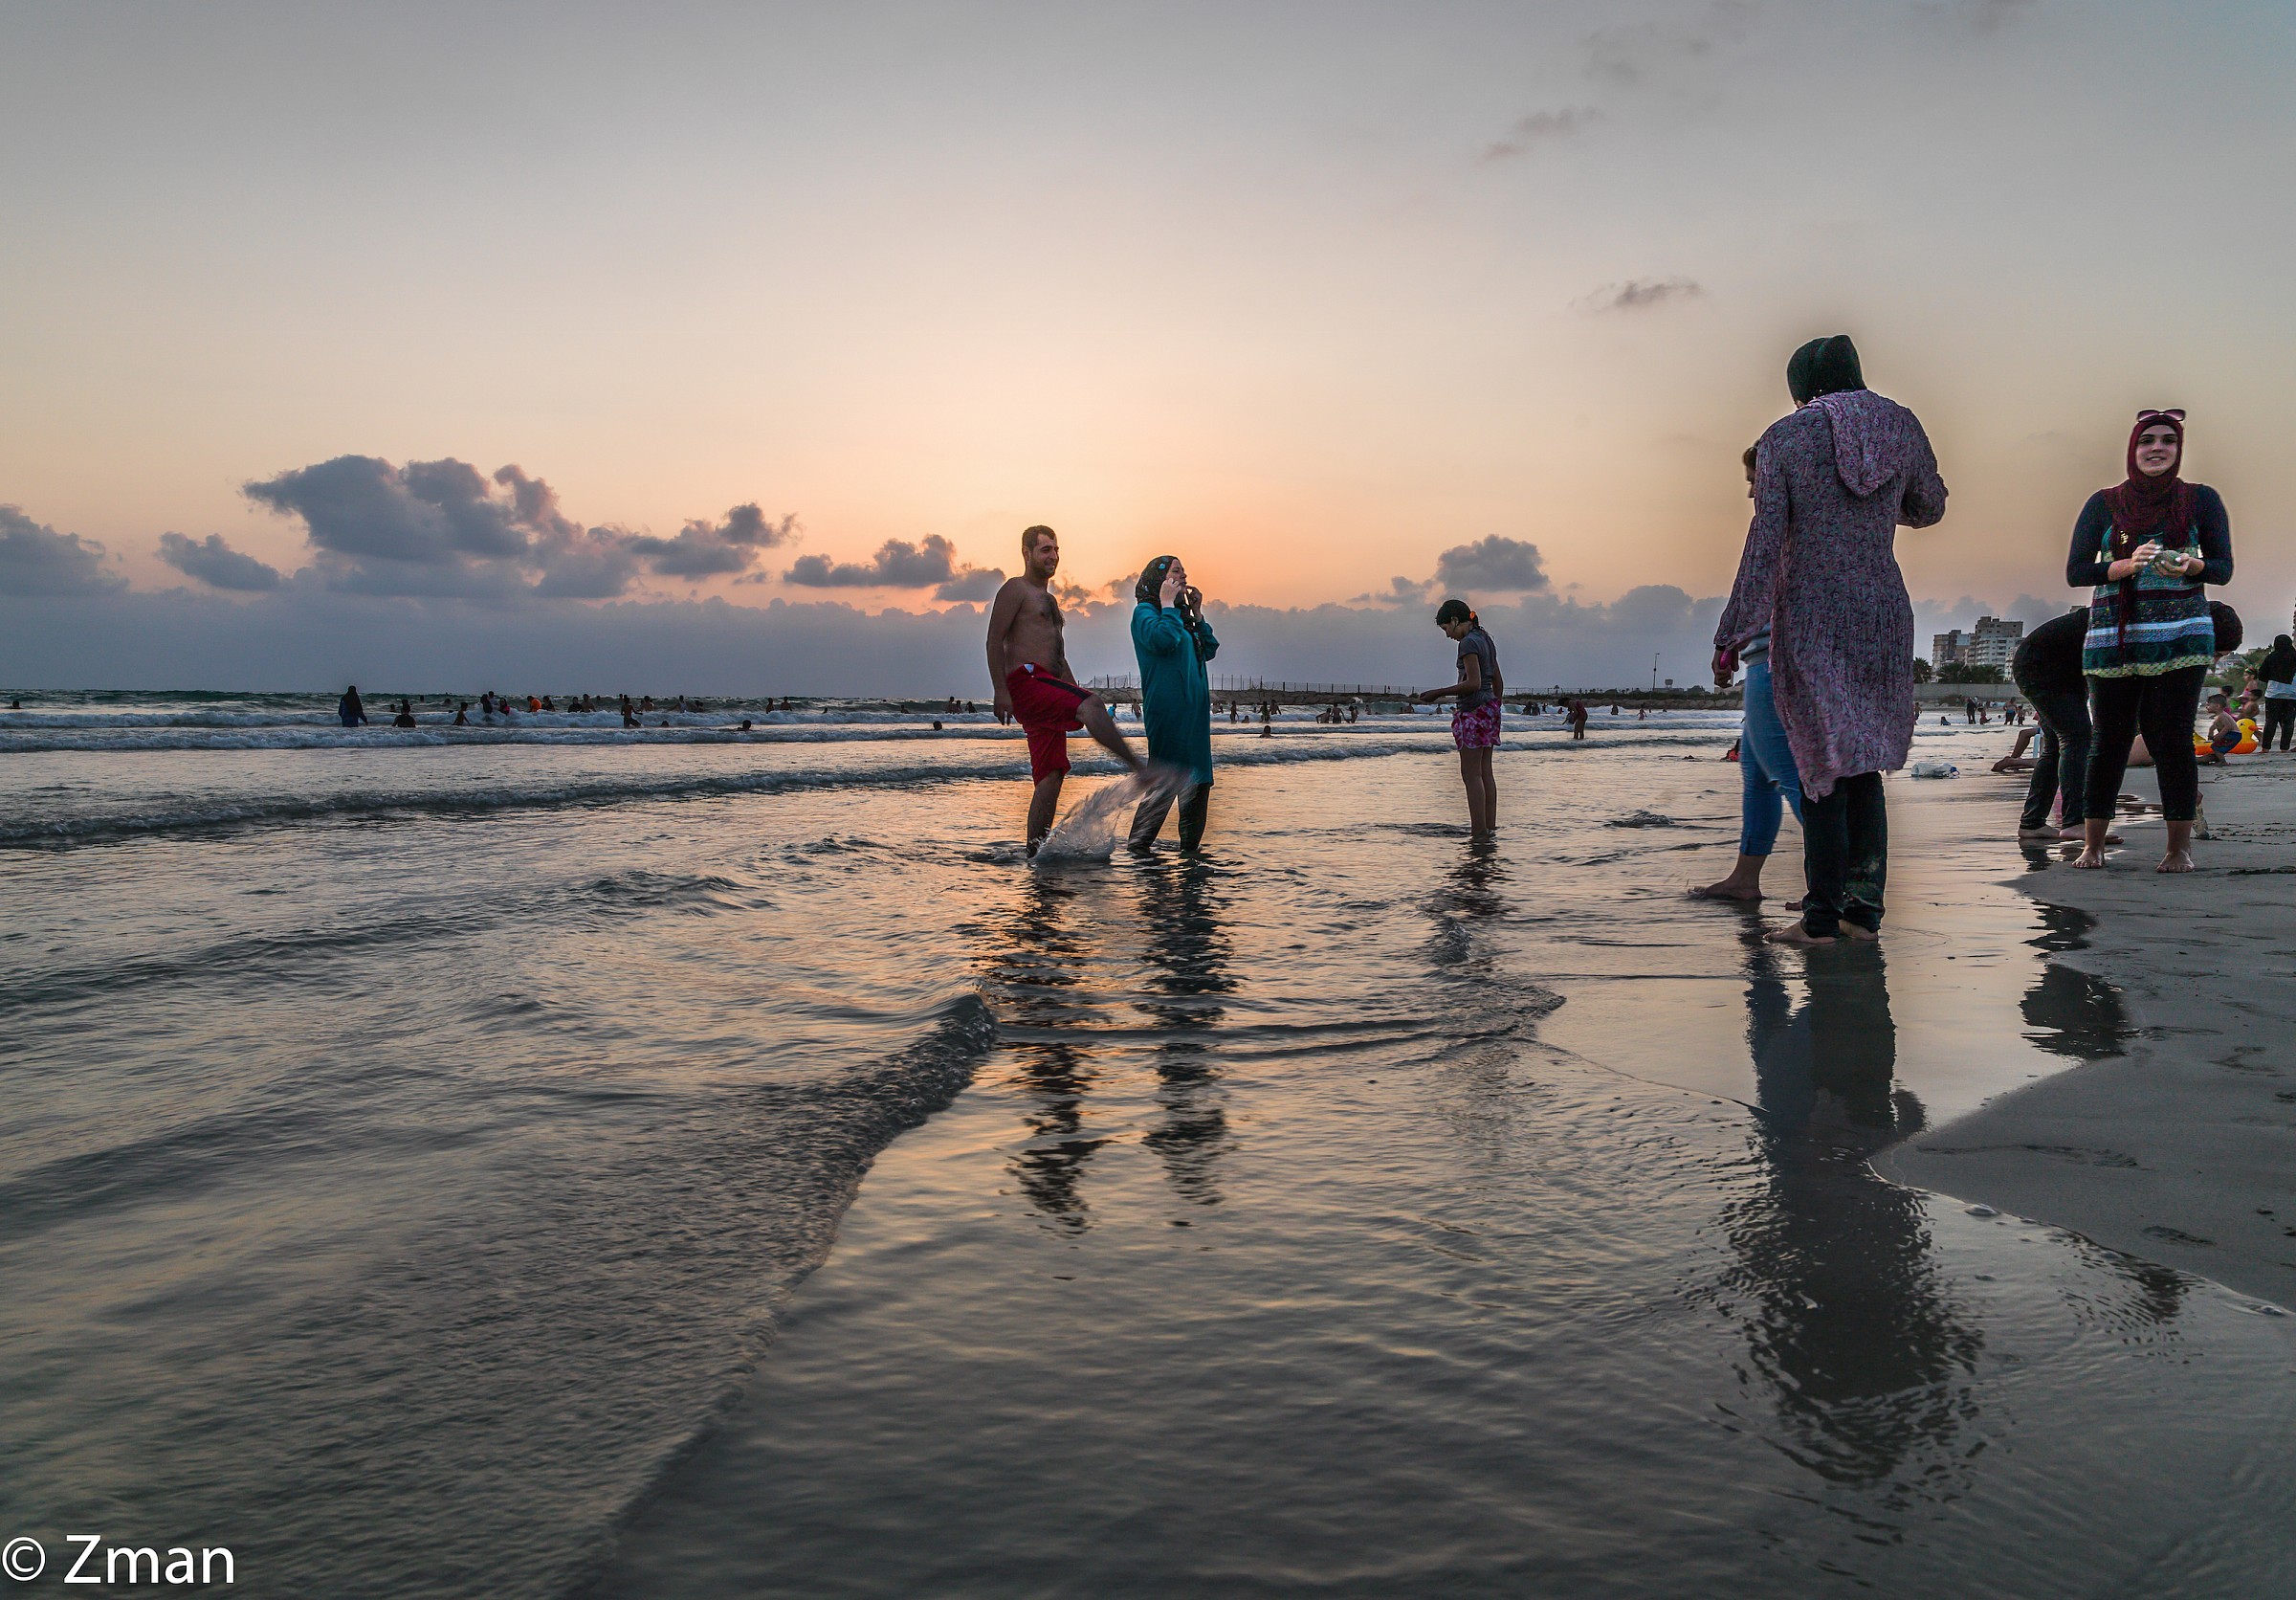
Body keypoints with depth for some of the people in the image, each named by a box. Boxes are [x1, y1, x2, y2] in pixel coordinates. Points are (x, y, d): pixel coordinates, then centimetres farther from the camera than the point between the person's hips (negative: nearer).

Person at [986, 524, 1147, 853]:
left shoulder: (1049, 599, 30)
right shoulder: (1016, 589, 2)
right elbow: (994, 641, -9)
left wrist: (1077, 693, 23)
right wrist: (1000, 691, -19)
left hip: (1047, 695, 9)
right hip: (1025, 680, -9)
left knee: (1051, 775, 2)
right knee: (1091, 704, -31)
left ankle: (1036, 849, 2)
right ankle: (1142, 770, -41)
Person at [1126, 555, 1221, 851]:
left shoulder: (1181, 615, 23)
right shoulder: (1145, 611, -3)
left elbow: (1210, 650, 19)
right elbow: (1163, 640, -23)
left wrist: (1197, 613, 14)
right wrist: (1168, 604, -10)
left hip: (1194, 710, 9)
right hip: (1167, 711, -9)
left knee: (1198, 781, 10)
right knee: (1165, 781, -12)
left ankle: (1190, 847, 18)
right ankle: (1138, 844, -8)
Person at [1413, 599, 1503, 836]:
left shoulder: (1468, 642, -14)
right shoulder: (1485, 640, 15)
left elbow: (1473, 683, -22)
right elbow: (1498, 682, 20)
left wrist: (1439, 693, -16)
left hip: (1473, 711, -10)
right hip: (1489, 709, 10)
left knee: (1471, 775, -7)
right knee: (1485, 772, 11)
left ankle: (1479, 832, -9)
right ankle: (1490, 827, 13)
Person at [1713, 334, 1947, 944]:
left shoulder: (1785, 436, -5)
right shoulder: (1902, 425, 7)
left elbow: (1766, 540, -9)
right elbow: (1929, 508, 20)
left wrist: (1735, 633, -6)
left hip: (1810, 618, -4)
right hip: (1885, 615, 4)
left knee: (1823, 767, 0)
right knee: (1865, 764, 13)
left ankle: (1821, 917, 2)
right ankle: (1864, 909, 14)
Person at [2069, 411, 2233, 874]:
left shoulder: (2201, 499, 9)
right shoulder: (2105, 503, 8)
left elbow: (2224, 569, 7)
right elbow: (2075, 571, 2)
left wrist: (2191, 565, -15)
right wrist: (2127, 565, -15)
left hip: (2181, 634, 0)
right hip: (2113, 639, 0)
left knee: (2172, 739, -5)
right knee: (2110, 740, 1)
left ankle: (2179, 845, 2)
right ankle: (2092, 843, 8)